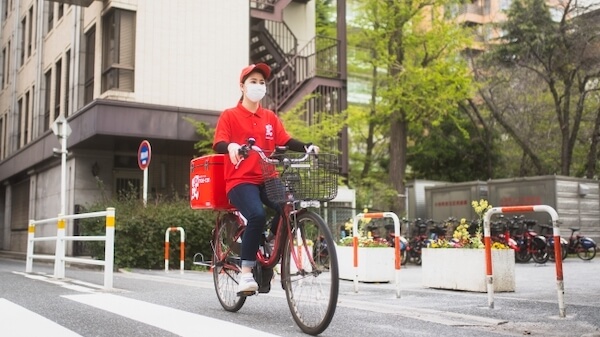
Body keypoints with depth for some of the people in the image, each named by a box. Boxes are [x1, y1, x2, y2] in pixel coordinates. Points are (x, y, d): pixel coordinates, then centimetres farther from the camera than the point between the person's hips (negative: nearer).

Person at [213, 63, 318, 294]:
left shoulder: (270, 118, 18)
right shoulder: (229, 115, 6)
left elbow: (286, 141, 5)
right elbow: (218, 144, -8)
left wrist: (306, 147, -15)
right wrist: (231, 146, -32)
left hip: (266, 180, 4)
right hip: (240, 181, -4)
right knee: (257, 215, -33)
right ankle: (246, 273, -19)